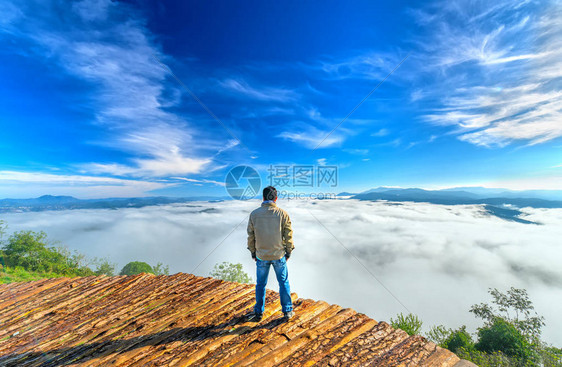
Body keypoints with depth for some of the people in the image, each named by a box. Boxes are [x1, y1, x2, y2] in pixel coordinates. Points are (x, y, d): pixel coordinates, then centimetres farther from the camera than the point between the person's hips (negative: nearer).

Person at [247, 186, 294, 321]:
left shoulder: (254, 214, -10)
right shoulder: (283, 214, -12)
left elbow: (251, 236, -3)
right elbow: (288, 236, -7)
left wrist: (253, 253, 10)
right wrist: (288, 253, 6)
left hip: (261, 256, 1)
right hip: (279, 255, 0)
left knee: (260, 284, 19)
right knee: (283, 282, 18)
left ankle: (258, 313, 33)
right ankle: (287, 311, 31)